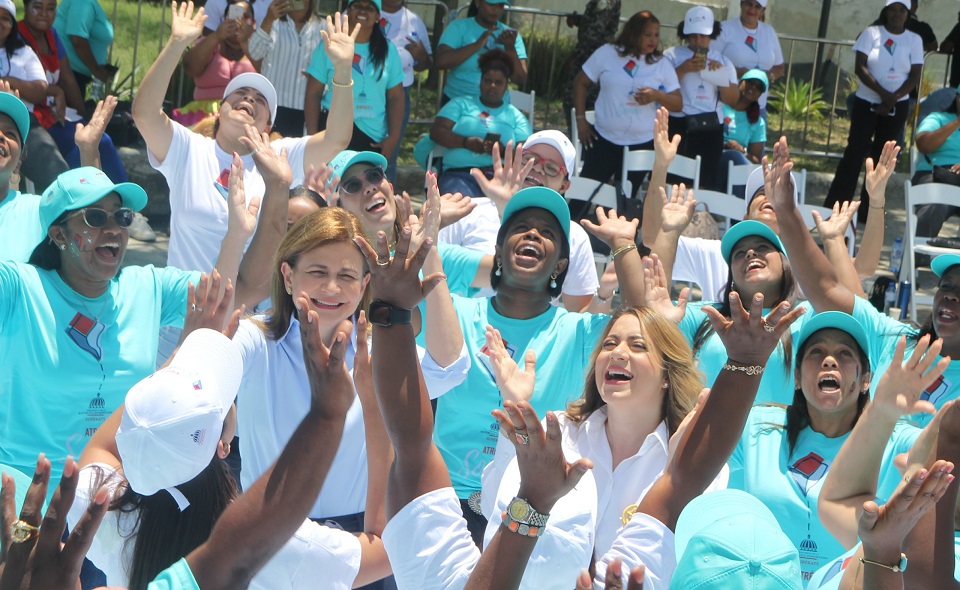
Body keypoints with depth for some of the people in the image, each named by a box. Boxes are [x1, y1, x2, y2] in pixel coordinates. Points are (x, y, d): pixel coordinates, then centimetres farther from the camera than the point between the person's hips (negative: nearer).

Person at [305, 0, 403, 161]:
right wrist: (312, 136, -6)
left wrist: (393, 137, 0)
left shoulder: (388, 50, 7)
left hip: (374, 136, 2)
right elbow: (313, 94, 0)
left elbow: (396, 97, 8)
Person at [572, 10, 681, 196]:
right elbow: (580, 83, 5)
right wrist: (581, 119, 0)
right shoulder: (607, 53, -3)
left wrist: (657, 95, -20)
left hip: (642, 144, 1)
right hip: (604, 139, -1)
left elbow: (678, 104, 0)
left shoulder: (662, 64, 0)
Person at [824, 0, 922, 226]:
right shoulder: (872, 33, -2)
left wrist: (893, 98, -16)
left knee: (881, 157, 5)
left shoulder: (914, 40, 3)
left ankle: (867, 213, 10)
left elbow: (915, 76, -2)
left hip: (897, 107, 2)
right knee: (854, 153, -6)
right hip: (866, 102, -2)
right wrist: (882, 93, -21)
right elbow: (860, 67, -9)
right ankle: (833, 209, -3)